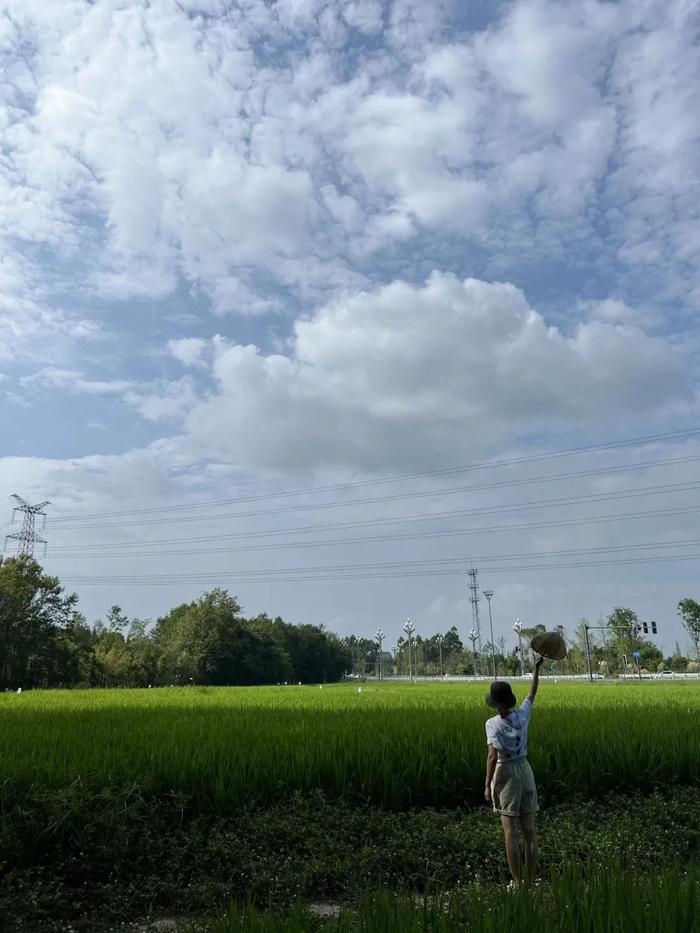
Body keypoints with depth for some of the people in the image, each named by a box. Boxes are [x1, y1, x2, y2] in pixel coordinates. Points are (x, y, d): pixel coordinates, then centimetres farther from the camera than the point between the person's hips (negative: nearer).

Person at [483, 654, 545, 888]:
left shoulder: (493, 723, -14)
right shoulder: (522, 715, -3)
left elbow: (493, 756, -19)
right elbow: (532, 693, 15)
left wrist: (487, 785, -13)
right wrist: (537, 668, 25)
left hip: (505, 774, -5)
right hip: (525, 770, 5)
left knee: (511, 832, 0)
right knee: (530, 831, 10)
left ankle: (517, 882, 4)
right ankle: (531, 880, 17)